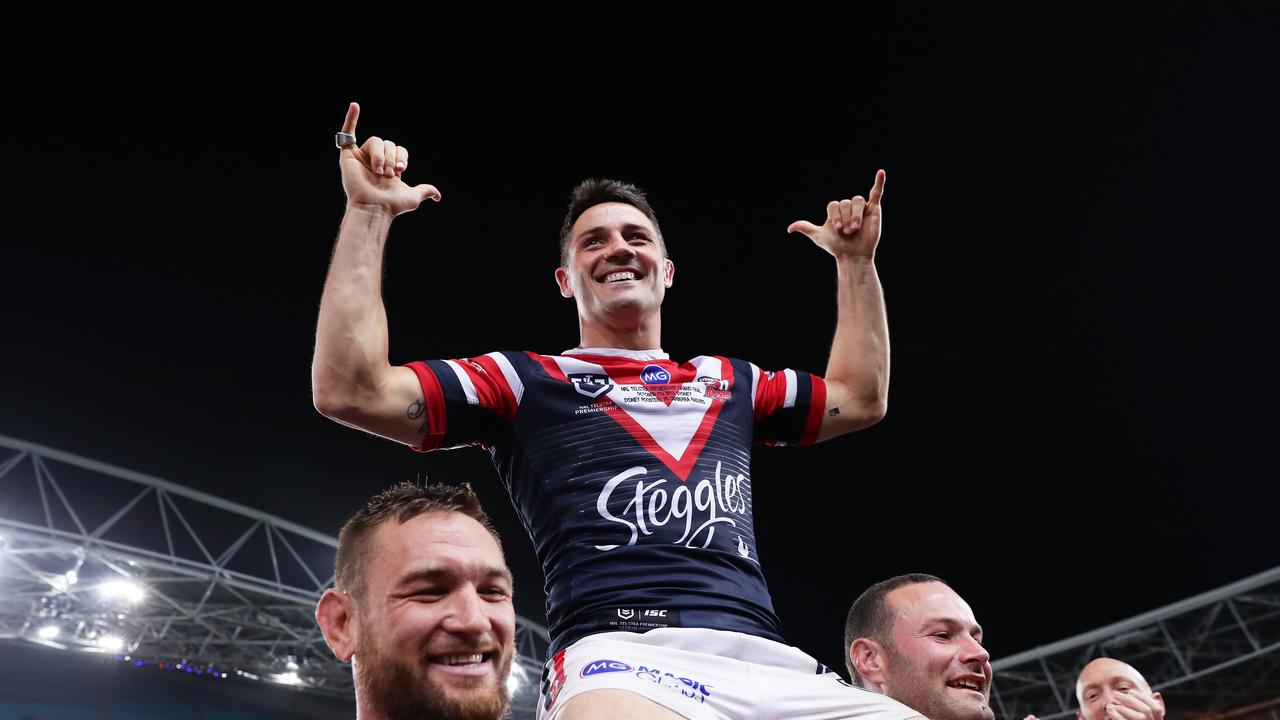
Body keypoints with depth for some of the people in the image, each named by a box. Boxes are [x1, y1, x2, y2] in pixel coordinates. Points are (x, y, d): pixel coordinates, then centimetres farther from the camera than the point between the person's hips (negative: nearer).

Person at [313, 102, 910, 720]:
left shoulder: (727, 381, 27)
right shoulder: (526, 380, 15)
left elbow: (859, 399, 37)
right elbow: (349, 391, 6)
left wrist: (856, 261, 35)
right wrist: (369, 213, 5)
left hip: (771, 663, 5)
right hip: (621, 655, -5)